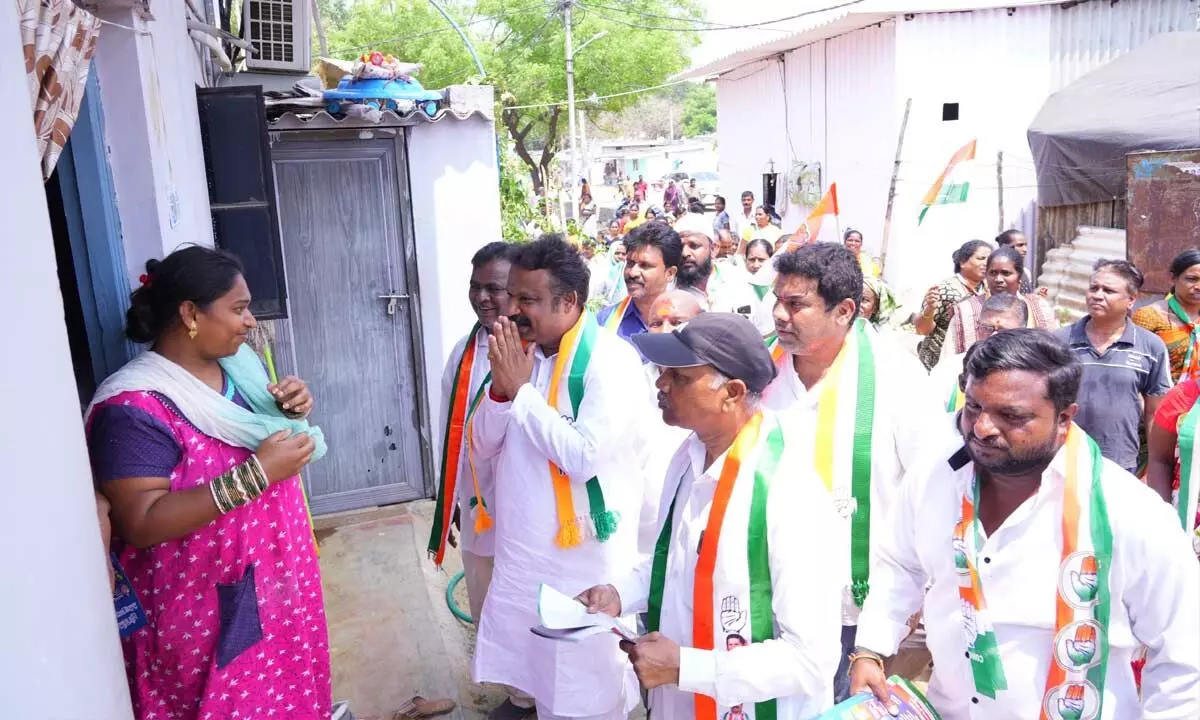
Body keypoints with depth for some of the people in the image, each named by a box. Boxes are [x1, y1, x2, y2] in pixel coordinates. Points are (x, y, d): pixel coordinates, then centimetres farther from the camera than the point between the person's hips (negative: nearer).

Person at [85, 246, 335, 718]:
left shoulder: (238, 365, 0)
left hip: (275, 577, 7)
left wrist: (291, 413, -8)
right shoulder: (135, 409, -23)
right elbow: (142, 524, -27)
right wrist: (255, 473, -32)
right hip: (202, 606, -7)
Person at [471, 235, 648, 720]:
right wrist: (501, 388, -13)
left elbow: (584, 456, -27)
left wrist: (522, 390, -19)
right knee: (541, 677, 19)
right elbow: (483, 446, 6)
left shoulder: (611, 360, -17)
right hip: (521, 553, 6)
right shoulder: (521, 352, 5)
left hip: (585, 558, -6)